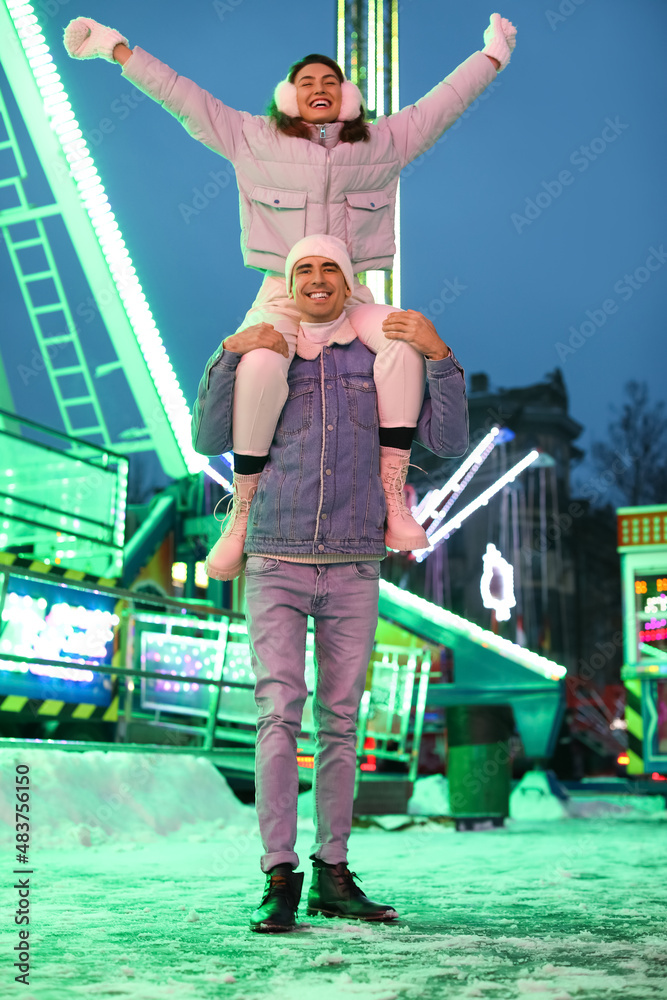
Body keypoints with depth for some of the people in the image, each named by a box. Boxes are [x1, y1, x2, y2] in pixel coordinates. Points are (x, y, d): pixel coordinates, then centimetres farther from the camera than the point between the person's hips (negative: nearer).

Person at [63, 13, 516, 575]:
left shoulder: (384, 143, 15)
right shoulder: (255, 139, 11)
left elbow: (440, 105, 23)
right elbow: (183, 98, 13)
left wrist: (491, 55, 30)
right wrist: (118, 50, 12)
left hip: (351, 297, 2)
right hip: (281, 297, -2)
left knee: (406, 338, -33)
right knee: (260, 368, -36)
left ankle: (393, 502, -29)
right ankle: (241, 514, -20)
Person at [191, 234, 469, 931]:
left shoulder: (381, 359, 11)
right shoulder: (262, 358, 13)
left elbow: (447, 442, 1)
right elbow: (208, 441, -1)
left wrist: (439, 356, -9)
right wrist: (228, 353, -9)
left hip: (353, 567, 1)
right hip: (277, 564, -1)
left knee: (339, 721, 3)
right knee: (280, 712, -12)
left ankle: (332, 877, 10)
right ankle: (279, 879, -10)